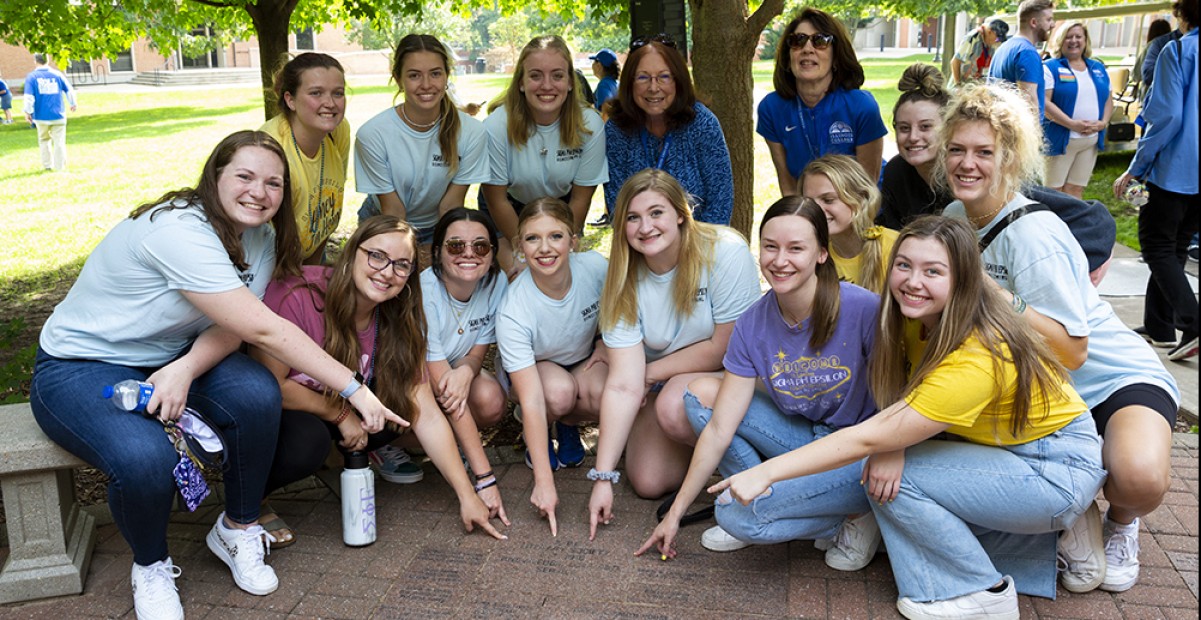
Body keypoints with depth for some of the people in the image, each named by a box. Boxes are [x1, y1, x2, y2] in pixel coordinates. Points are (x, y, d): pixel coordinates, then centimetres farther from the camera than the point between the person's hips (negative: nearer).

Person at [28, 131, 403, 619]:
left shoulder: (261, 235, -4)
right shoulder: (179, 231, -31)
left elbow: (233, 327, -11)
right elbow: (264, 330, -34)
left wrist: (186, 369, -33)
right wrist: (354, 388, -33)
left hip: (169, 356, 6)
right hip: (81, 366, -6)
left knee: (258, 397, -24)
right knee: (145, 460, -34)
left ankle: (237, 530, 2)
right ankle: (151, 567, 0)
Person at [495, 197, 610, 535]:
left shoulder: (595, 267, -25)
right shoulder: (513, 313, -33)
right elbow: (532, 400, -36)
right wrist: (544, 482, -39)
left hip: (584, 359, 2)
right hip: (531, 368, -2)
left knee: (602, 395, -31)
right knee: (559, 392, -36)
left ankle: (568, 426, 5)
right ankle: (535, 433, 1)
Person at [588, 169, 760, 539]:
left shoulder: (725, 252, -24)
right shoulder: (624, 281, -12)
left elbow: (727, 347, -19)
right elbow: (623, 386, -16)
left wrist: (650, 372, -10)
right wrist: (603, 477, -21)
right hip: (664, 383, 5)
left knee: (675, 405, -34)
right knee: (648, 484, -8)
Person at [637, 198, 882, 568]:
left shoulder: (862, 308, -22)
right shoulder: (753, 324, -8)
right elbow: (719, 429, -7)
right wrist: (676, 512, -6)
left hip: (861, 454, -6)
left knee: (737, 518, -22)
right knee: (701, 394, -6)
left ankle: (855, 518, 1)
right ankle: (767, 504, 1)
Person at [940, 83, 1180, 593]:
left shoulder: (1032, 234, -25)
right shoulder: (956, 214, -4)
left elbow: (1072, 351, -28)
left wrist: (996, 297, -37)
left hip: (1115, 378, -6)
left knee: (1140, 478, -37)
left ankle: (1120, 523, 4)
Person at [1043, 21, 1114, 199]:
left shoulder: (1098, 68, 15)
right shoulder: (1051, 67, -4)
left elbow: (1108, 99, 17)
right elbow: (1044, 102, -14)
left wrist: (1103, 122, -3)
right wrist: (1071, 124, -21)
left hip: (1091, 140, 6)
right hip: (1060, 139, -5)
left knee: (1075, 190, 11)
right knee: (1054, 191, -1)